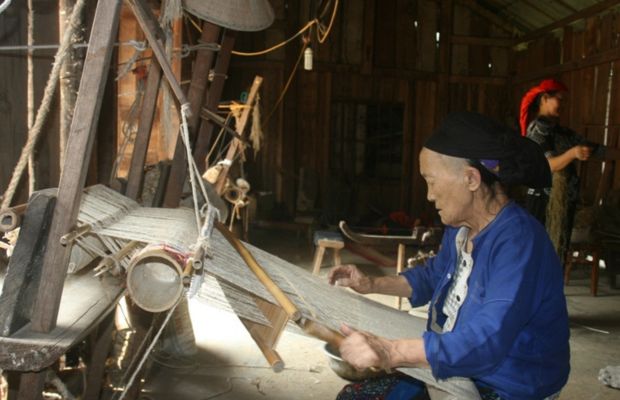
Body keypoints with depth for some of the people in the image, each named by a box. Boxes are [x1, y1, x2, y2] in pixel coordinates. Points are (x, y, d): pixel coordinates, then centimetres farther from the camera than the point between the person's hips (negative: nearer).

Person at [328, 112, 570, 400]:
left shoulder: (518, 241, -27)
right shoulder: (460, 229, 1)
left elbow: (486, 342, -36)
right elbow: (433, 275, 22)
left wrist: (389, 352, -41)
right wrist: (372, 285, 11)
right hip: (456, 369, 8)